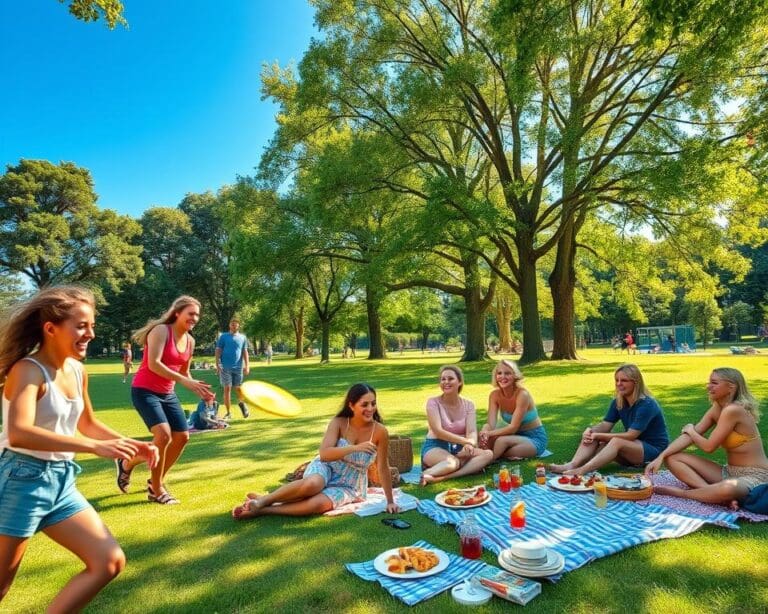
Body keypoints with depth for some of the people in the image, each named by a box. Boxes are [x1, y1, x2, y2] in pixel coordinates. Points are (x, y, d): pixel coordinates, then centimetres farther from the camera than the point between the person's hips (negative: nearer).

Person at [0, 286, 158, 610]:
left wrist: (132, 444, 8)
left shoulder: (78, 371, 4)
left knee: (110, 562, 4)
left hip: (62, 481, 7)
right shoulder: (28, 370, -18)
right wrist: (95, 446, -39)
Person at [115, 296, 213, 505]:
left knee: (182, 436, 5)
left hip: (167, 393, 8)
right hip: (144, 391, -8)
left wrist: (198, 390, 0)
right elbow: (153, 364, -28)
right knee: (164, 434, -22)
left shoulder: (190, 341, 6)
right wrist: (184, 381, -34)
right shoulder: (161, 330, -17)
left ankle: (156, 481, 24)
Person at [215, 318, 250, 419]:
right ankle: (228, 412, 7)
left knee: (238, 388, 8)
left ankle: (241, 403, 38)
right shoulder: (223, 336, 3)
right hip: (225, 367, -1)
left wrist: (247, 366, 0)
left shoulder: (242, 337, 8)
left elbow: (245, 352, 7)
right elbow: (218, 351, 2)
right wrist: (217, 364, -6)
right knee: (227, 389, -1)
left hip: (238, 367, 1)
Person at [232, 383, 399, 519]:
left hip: (350, 486, 0)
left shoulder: (380, 431, -17)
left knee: (317, 504, -31)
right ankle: (261, 500, -17)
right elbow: (324, 454, -24)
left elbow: (383, 467, -9)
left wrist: (390, 501, -6)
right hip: (326, 468, 0)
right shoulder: (338, 423, -14)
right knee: (312, 484, -37)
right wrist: (355, 448, -35)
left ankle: (262, 510, -19)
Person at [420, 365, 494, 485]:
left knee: (488, 454, -26)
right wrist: (465, 441, -26)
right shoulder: (433, 402, -6)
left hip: (459, 448, 6)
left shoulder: (468, 404, 4)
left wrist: (469, 444, -33)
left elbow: (472, 431, -8)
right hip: (435, 447, -6)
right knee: (453, 462, -40)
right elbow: (438, 431, -16)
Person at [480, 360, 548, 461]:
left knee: (502, 440, -32)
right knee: (487, 440, -23)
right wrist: (484, 431, -40)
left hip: (535, 438, -5)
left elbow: (513, 427, -26)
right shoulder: (495, 394, -8)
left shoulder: (522, 394, -24)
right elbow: (491, 424, -16)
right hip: (517, 436, 5)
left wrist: (489, 433, -36)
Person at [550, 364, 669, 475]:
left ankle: (581, 471, -53)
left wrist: (598, 436, -27)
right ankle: (572, 465, -39)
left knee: (617, 442, -37)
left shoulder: (646, 405, -20)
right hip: (632, 445, 7)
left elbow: (631, 435, -25)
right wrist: (590, 431, -25)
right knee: (590, 436, -16)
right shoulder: (618, 402, 2)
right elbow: (605, 425, -2)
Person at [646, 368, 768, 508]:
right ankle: (718, 494, -18)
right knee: (672, 458, -4)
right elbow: (688, 436, -1)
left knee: (728, 489, -43)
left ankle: (680, 492, -18)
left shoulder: (733, 410, -22)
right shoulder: (716, 409, 4)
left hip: (754, 476, -8)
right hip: (729, 471, 9)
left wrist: (690, 430, 1)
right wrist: (660, 457, -12)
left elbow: (709, 446, -20)